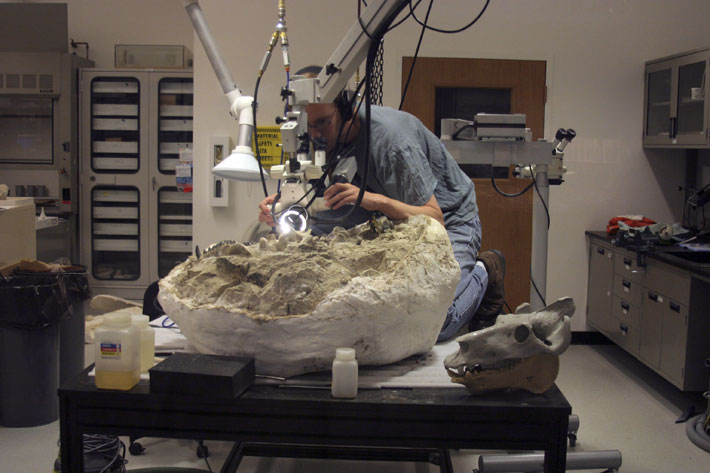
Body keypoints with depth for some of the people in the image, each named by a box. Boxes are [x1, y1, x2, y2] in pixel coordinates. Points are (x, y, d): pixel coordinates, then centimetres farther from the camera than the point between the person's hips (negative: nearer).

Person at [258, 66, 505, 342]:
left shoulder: (391, 140, -32)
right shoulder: (330, 138, -9)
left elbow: (434, 218, -30)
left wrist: (377, 200, -45)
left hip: (451, 220, -6)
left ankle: (481, 272, 4)